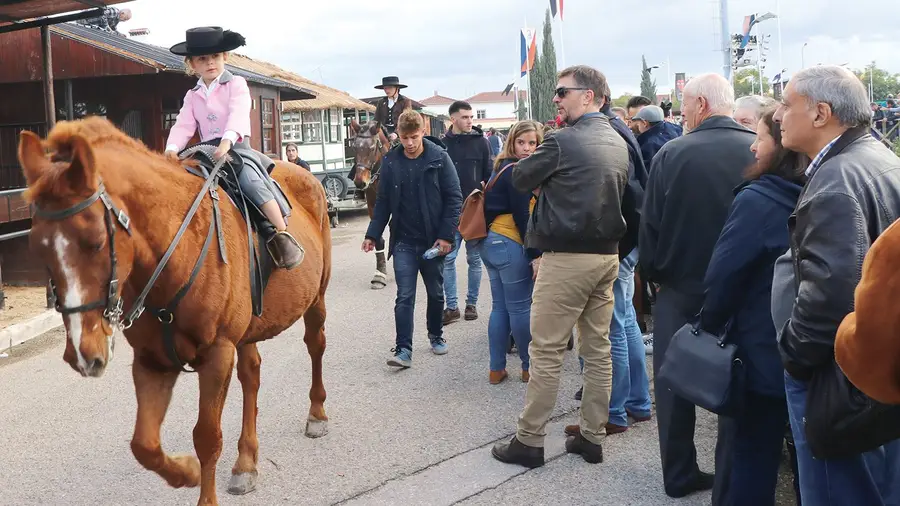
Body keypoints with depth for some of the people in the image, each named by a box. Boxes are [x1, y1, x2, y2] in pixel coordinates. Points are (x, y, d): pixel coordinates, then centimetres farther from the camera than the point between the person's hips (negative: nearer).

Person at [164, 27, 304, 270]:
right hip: (207, 151, 6)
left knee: (250, 180, -31)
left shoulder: (236, 84, 3)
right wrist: (172, 149, -14)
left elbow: (238, 114, -14)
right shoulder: (192, 96, 18)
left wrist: (227, 141, -32)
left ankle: (283, 235, -34)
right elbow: (183, 125, 7)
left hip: (237, 147, -6)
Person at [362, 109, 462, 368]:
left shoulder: (439, 157, -8)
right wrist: (373, 234, -3)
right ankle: (403, 349, -3)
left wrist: (446, 235, -14)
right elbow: (383, 201, 5)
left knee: (435, 293, 16)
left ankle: (436, 335, 36)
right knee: (404, 296, -4)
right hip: (404, 241, 1)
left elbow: (454, 198, -8)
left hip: (433, 240, 0)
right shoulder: (391, 161, -1)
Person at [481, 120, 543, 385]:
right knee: (521, 309, 0)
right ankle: (530, 368, 11)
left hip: (492, 243, 10)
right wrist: (536, 253, -15)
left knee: (500, 307, 12)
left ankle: (497, 369, 16)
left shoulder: (504, 168, 16)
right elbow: (522, 217, -17)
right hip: (509, 246, -10)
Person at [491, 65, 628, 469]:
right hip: (607, 255, 7)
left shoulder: (563, 141, -13)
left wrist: (543, 171, 15)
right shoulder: (619, 144, 10)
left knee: (546, 352, 0)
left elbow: (520, 180, -2)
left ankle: (529, 442, 7)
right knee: (598, 349, 11)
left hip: (566, 257, -7)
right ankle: (593, 437, 18)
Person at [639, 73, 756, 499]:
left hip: (681, 287, -1)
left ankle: (679, 475, 19)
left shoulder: (671, 154, -13)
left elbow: (650, 226, -9)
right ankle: (731, 476, 19)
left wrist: (651, 273, 7)